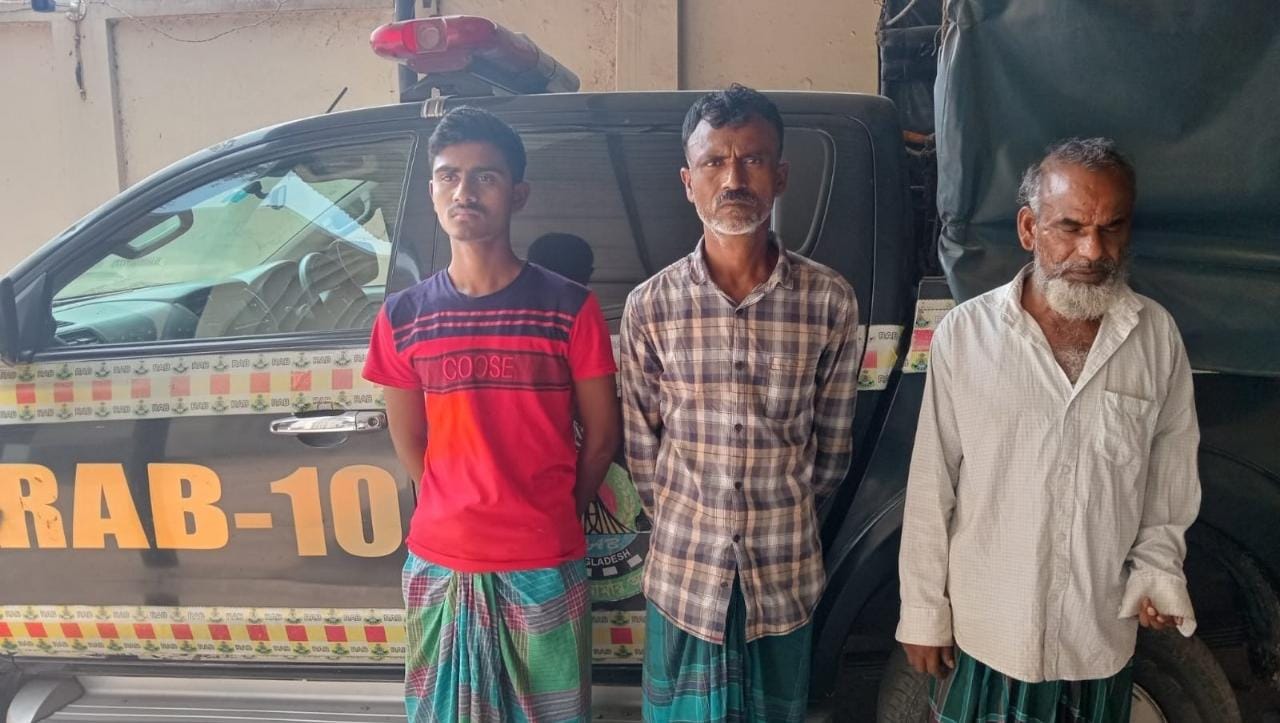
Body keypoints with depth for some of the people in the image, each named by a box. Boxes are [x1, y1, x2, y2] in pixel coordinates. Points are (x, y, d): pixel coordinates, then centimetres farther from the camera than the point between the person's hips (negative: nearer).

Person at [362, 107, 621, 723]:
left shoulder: (570, 308, -7)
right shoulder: (403, 317, 0)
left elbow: (601, 437, 1)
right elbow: (409, 443, 8)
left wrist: (550, 517, 8)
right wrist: (463, 513, 5)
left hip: (544, 566, -2)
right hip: (439, 566, 2)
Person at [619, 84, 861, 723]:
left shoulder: (829, 300, -8)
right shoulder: (650, 305, -7)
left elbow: (832, 439, 3)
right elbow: (641, 444, 2)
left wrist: (785, 518, 10)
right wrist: (686, 523, 7)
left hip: (786, 573, 0)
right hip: (683, 573, 0)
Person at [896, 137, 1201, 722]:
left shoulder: (1157, 336, -6)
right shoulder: (965, 334, -13)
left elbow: (1171, 476, 6)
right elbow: (931, 488, -9)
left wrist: (1157, 569, -7)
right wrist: (923, 613, -5)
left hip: (1104, 635, 2)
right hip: (985, 632, -2)